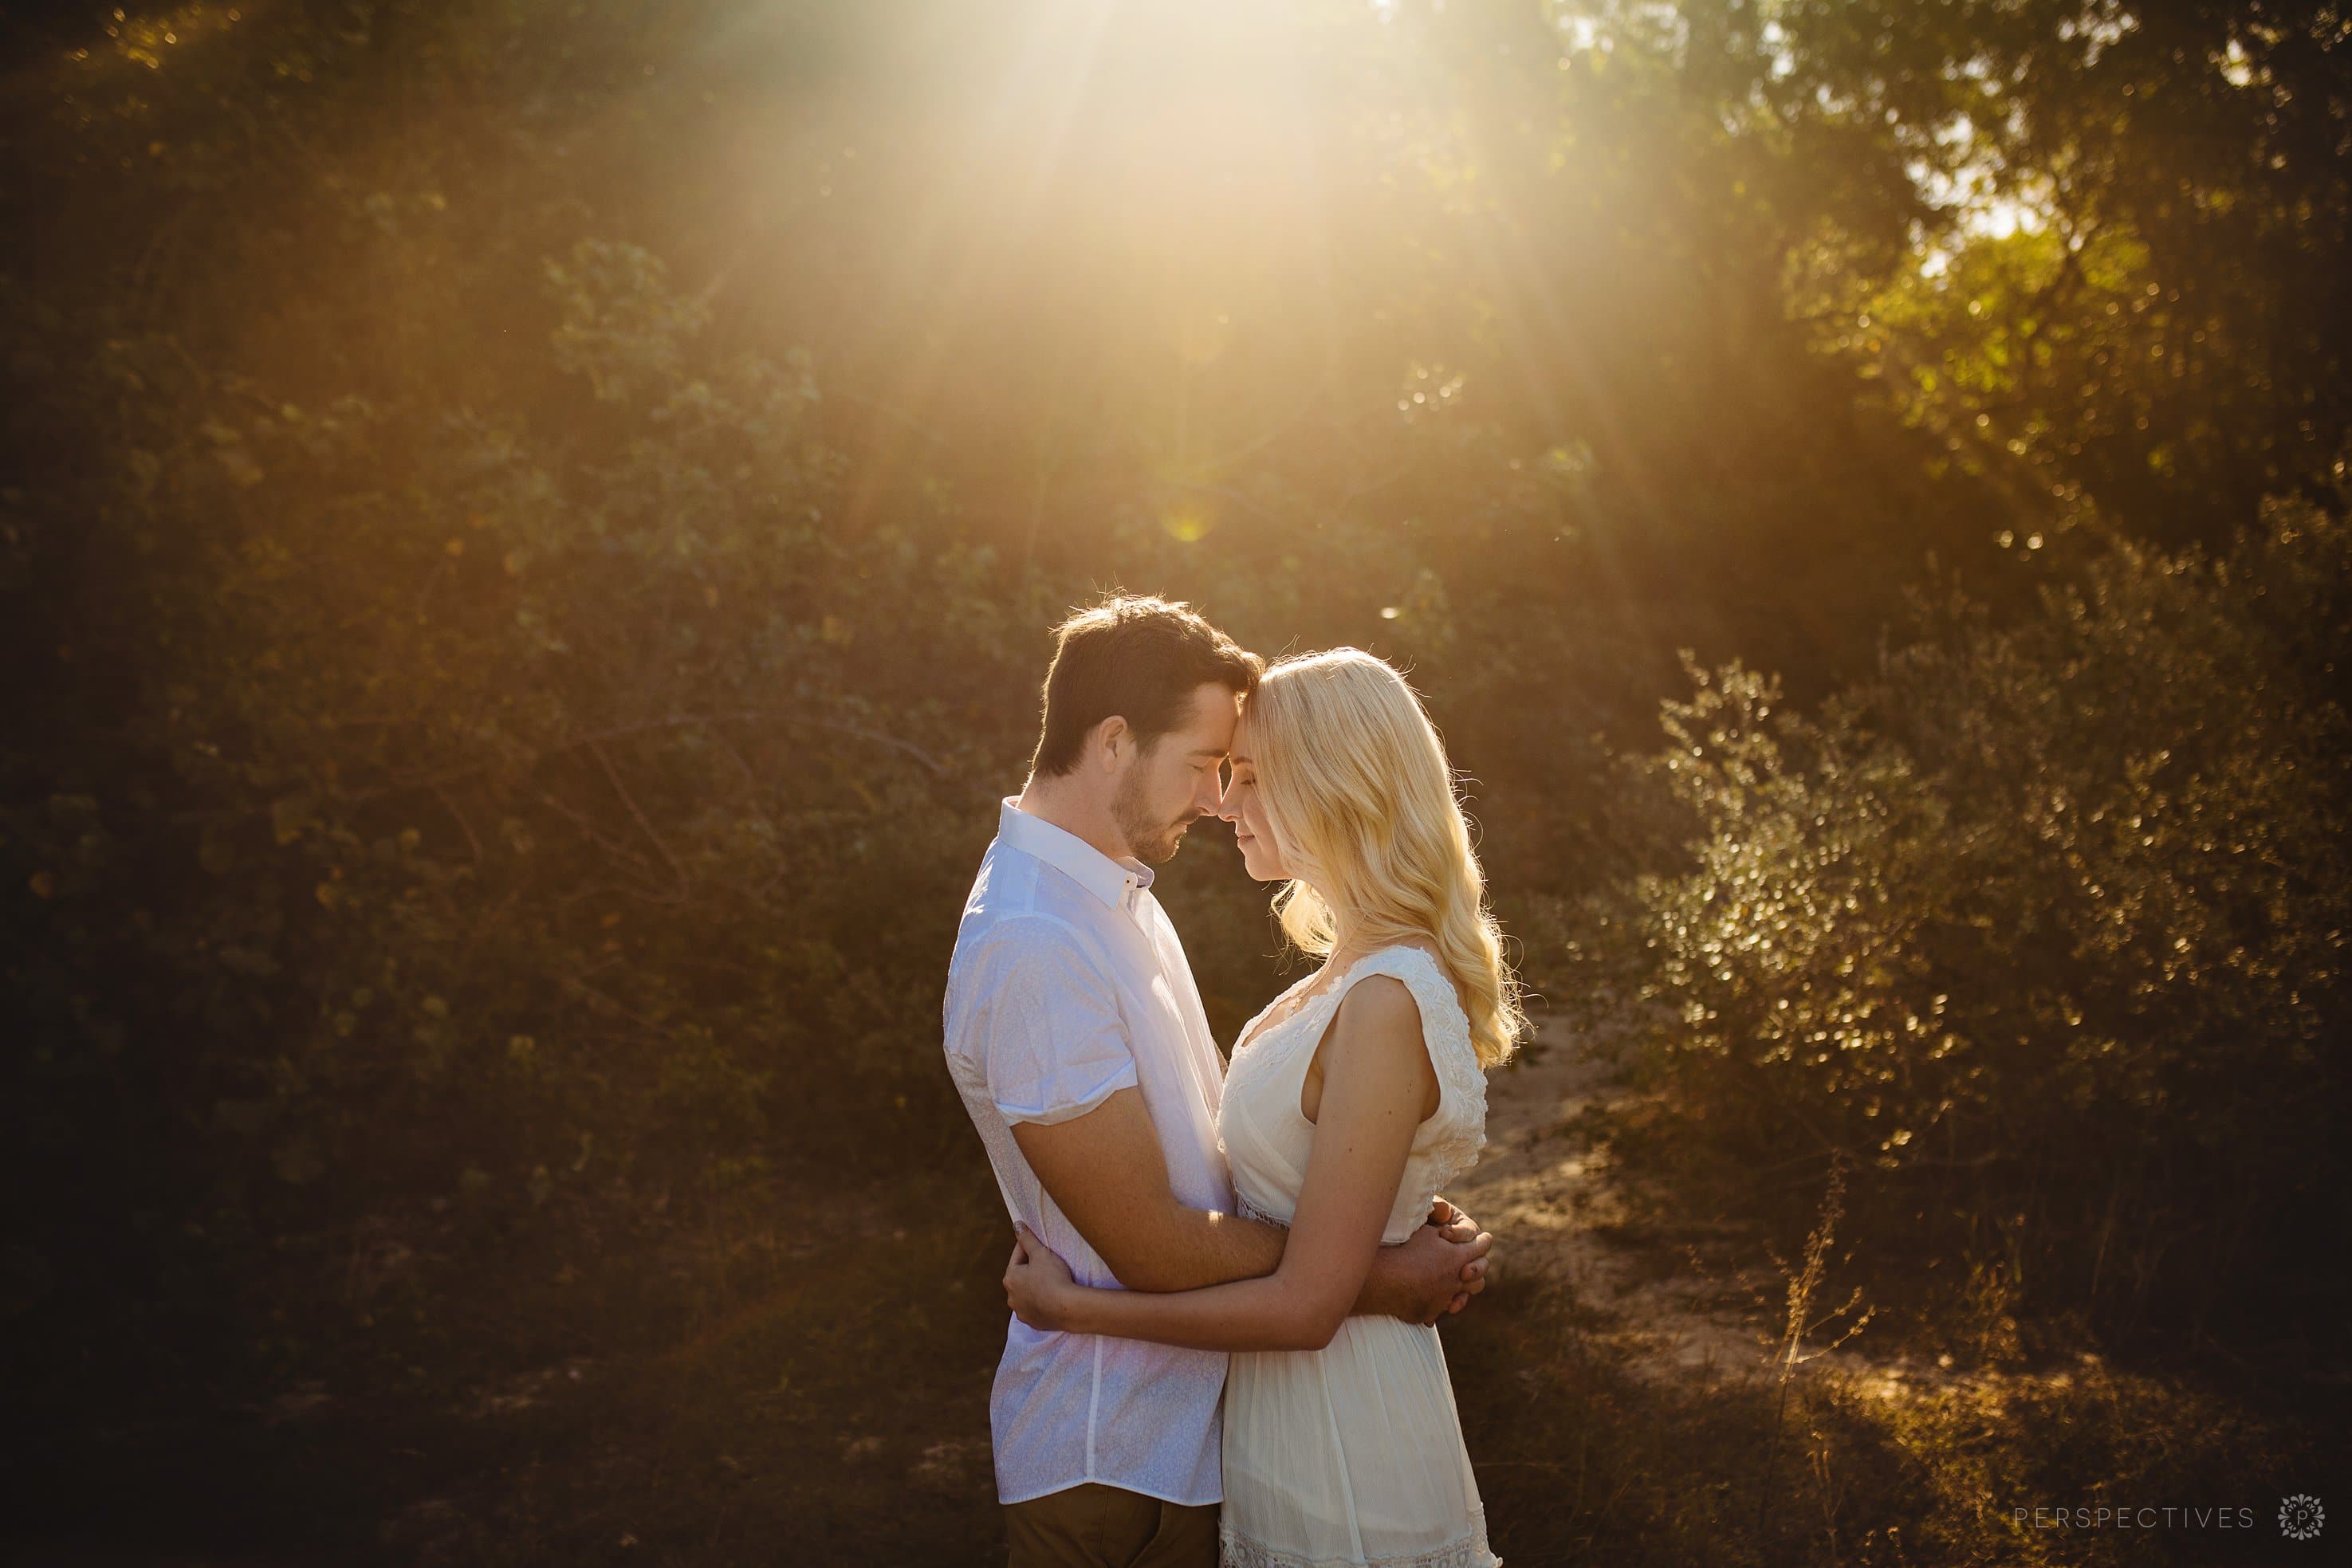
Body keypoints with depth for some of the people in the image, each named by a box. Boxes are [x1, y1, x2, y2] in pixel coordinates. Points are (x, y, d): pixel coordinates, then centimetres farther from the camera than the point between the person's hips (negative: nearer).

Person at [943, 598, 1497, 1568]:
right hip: (1114, 1466, -9)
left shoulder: (1115, 891, 8)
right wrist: (1374, 1280, -15)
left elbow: (1209, 1127, 11)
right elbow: (1152, 1245, -24)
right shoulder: (1034, 951, -26)